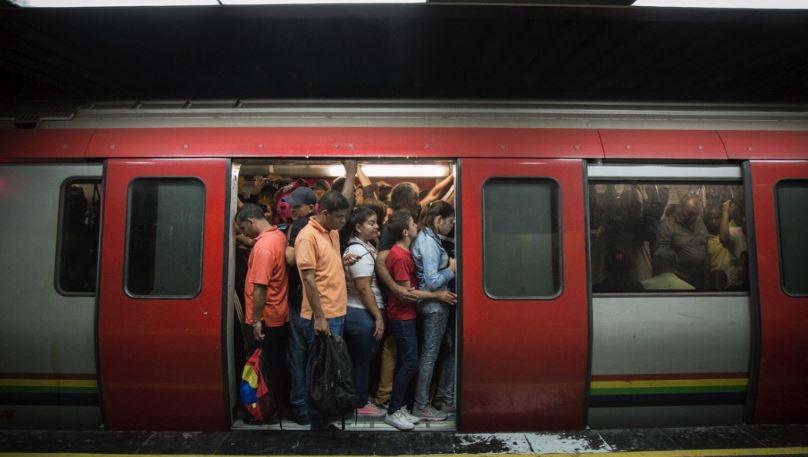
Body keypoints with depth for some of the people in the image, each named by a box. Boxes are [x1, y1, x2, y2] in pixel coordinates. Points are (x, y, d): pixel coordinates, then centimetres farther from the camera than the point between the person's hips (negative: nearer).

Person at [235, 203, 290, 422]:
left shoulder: (263, 247, -24)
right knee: (280, 364, 19)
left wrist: (256, 320, -19)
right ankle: (284, 404, 31)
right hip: (281, 314, 9)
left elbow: (260, 288, -25)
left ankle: (276, 410, 21)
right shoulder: (279, 235, 4)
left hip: (267, 318, -9)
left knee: (271, 366, 6)